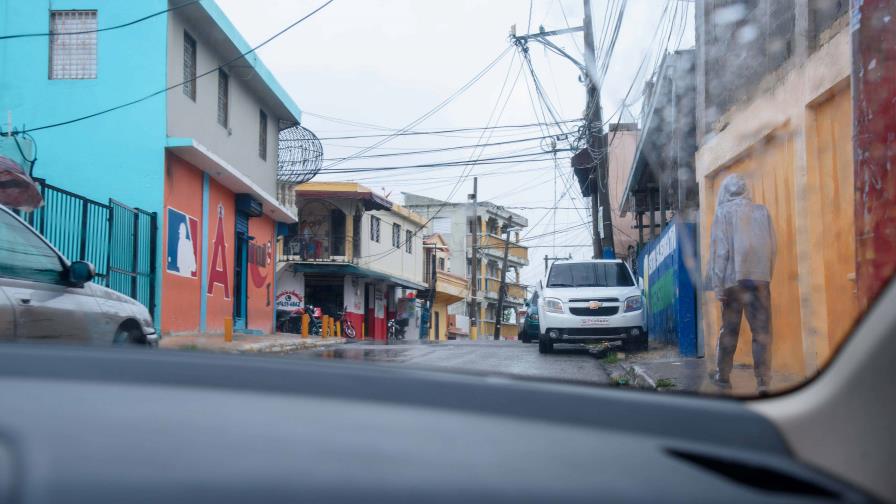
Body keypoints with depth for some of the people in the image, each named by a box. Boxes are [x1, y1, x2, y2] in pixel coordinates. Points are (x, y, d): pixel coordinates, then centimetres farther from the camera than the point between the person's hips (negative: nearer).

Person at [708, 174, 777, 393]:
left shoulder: (723, 213, 1)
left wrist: (718, 285, -4)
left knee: (729, 328, 12)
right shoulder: (762, 211, 8)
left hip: (733, 278, -1)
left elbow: (719, 250, -4)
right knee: (762, 330, -1)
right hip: (760, 277, 1)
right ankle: (763, 381, -9)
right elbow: (773, 246, 4)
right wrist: (766, 274, 11)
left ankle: (723, 374, 23)